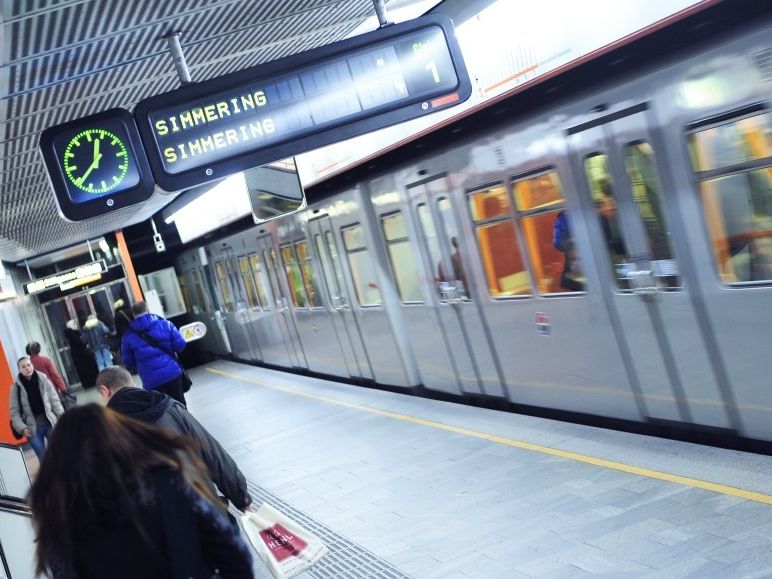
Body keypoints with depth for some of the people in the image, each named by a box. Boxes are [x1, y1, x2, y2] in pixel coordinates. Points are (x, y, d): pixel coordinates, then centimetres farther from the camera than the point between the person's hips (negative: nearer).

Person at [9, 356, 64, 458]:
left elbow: (55, 401, 3)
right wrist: (22, 428, -14)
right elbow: (14, 412, -1)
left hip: (49, 423, 1)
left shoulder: (43, 380, 0)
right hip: (33, 428, -1)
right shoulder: (16, 387, -2)